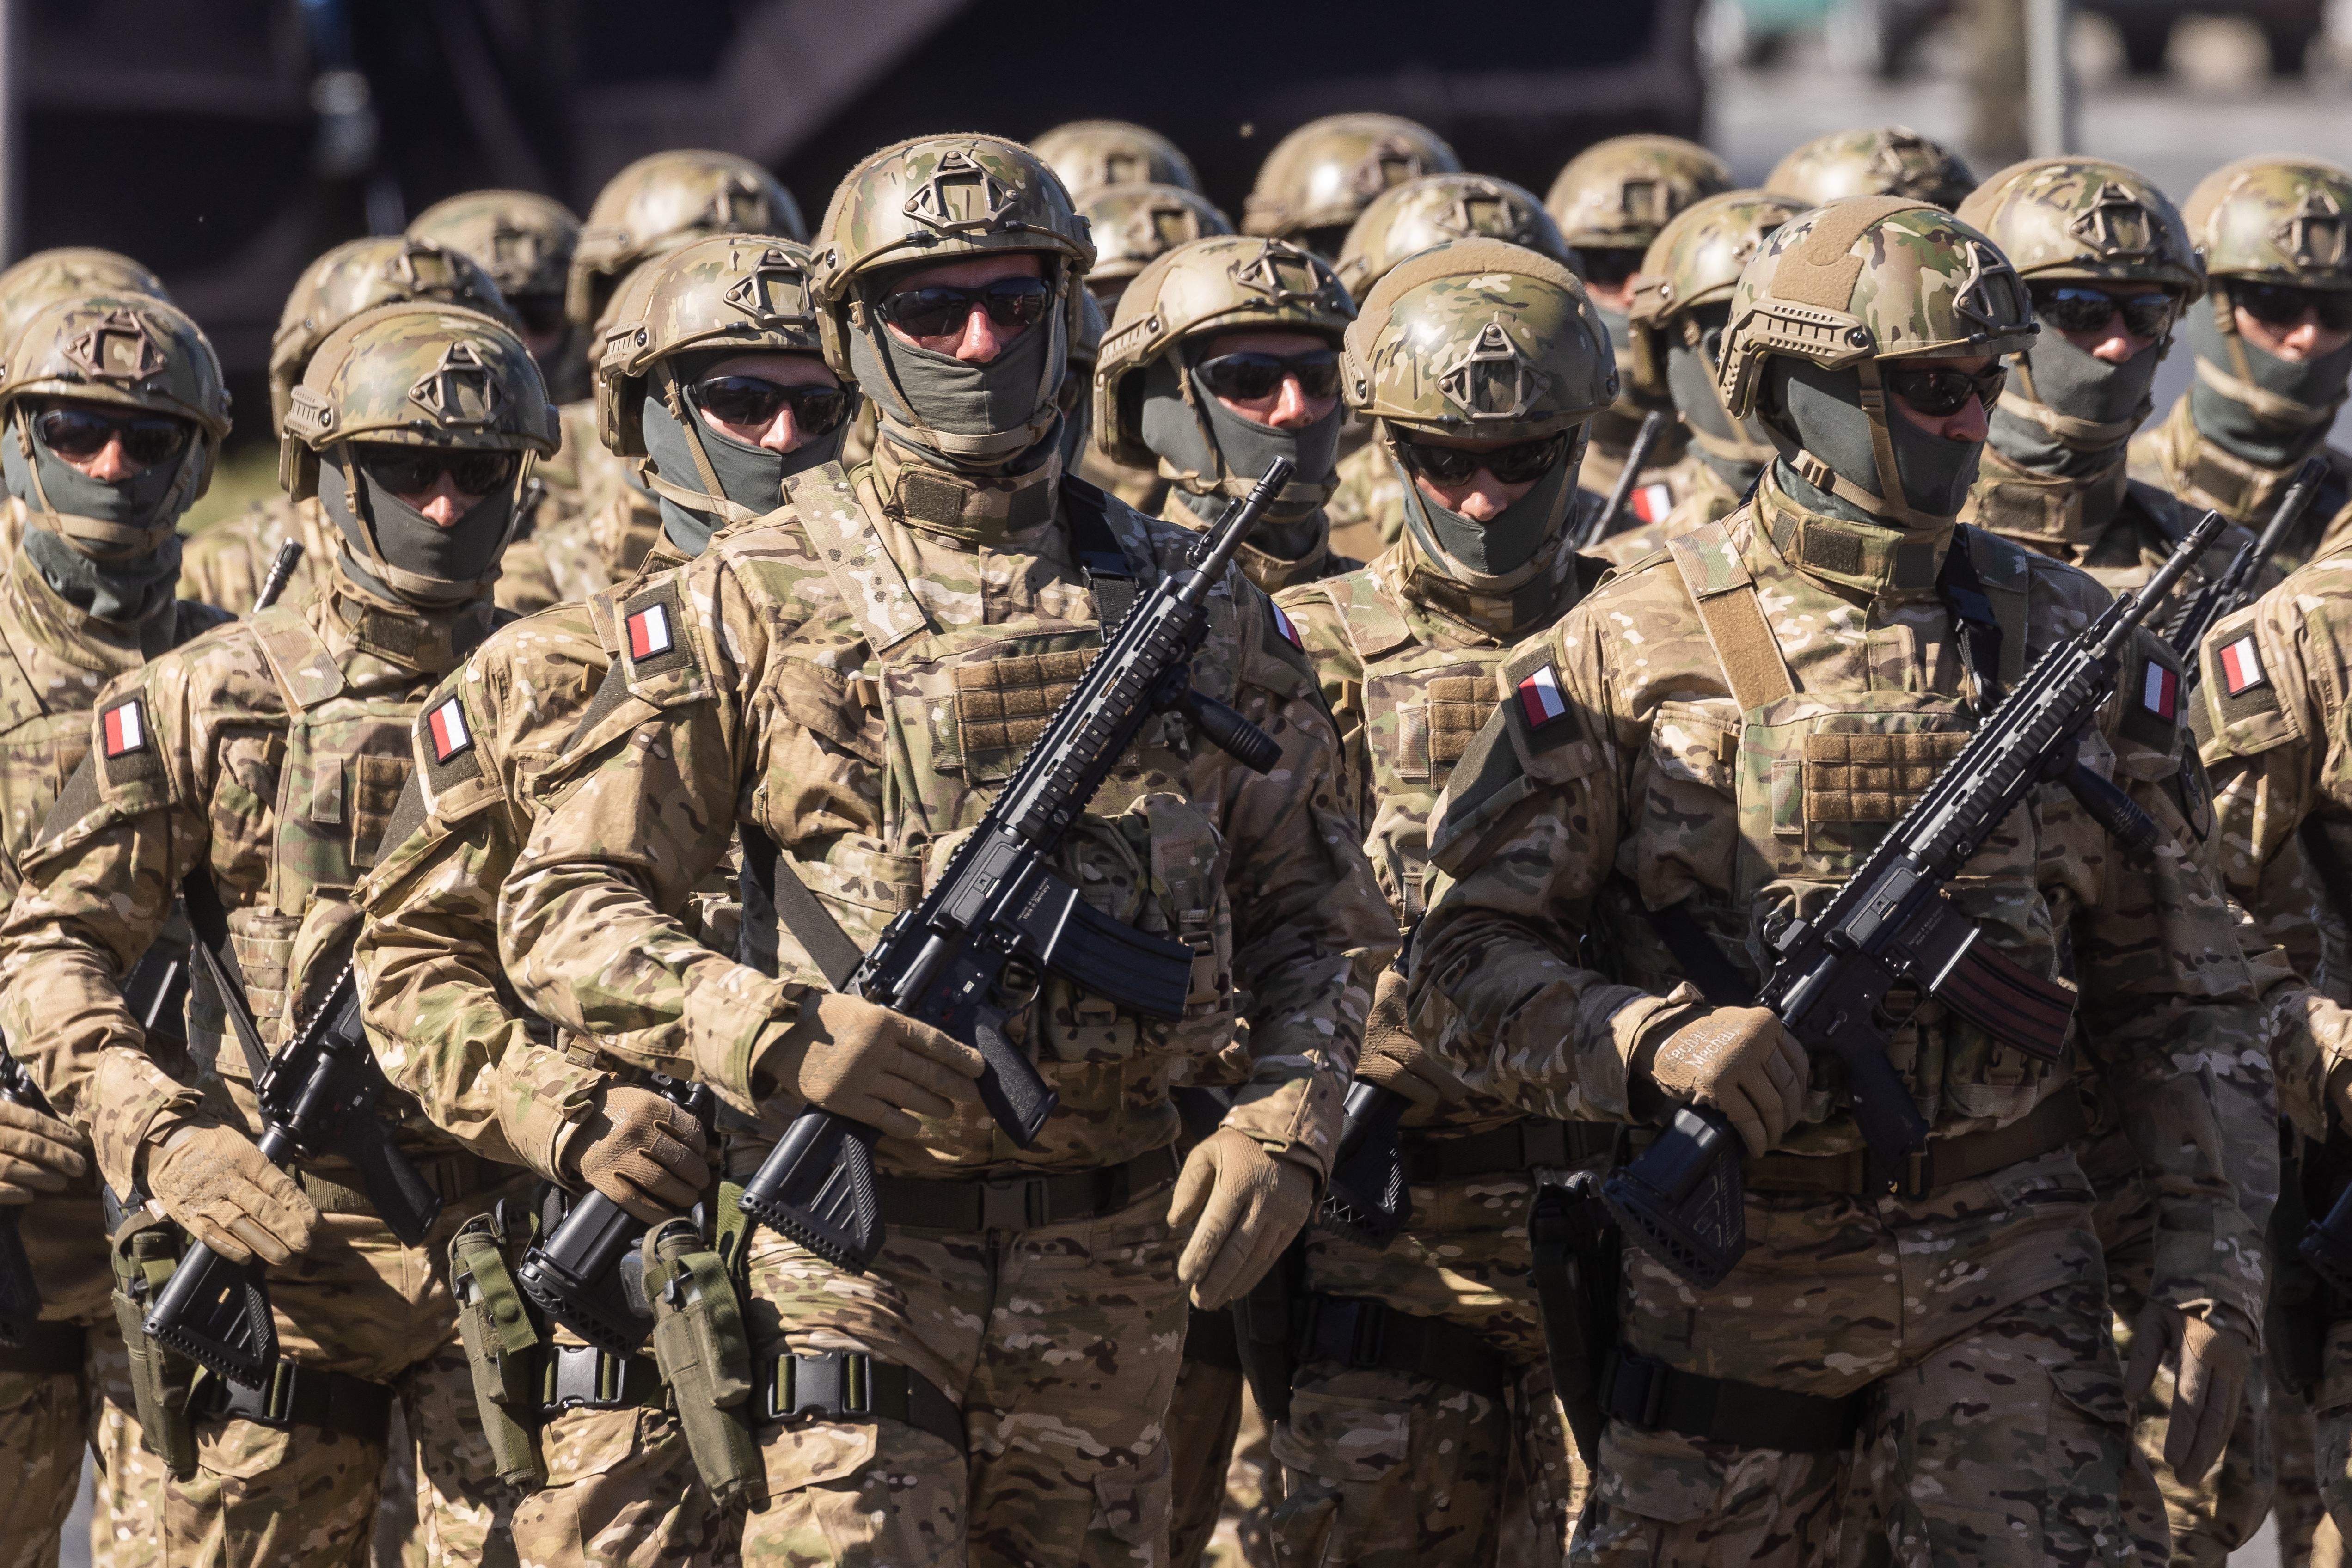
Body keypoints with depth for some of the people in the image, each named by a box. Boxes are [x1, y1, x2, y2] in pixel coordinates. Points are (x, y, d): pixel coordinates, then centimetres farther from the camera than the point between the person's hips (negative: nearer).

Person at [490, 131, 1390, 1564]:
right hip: (855, 1251, -4)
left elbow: (1319, 915, 14)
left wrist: (1284, 1130, -3)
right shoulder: (757, 608, -1)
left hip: (1114, 1273, 4)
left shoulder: (1192, 603, 9)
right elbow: (562, 912, -3)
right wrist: (782, 1038, -18)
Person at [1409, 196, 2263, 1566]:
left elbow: (2176, 990, 10)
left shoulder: (2071, 643, 6)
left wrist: (2216, 1258, 2)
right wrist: (1652, 1043, -21)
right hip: (1731, 1284, -1)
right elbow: (1469, 964, -3)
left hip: (2005, 1282, 1)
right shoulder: (1632, 654, -2)